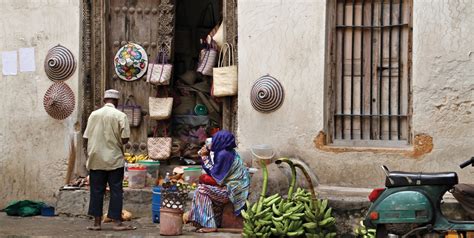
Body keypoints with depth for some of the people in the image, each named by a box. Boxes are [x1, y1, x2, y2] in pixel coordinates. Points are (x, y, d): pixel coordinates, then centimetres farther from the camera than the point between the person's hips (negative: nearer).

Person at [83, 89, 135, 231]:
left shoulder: (94, 114, 3)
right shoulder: (120, 116, -6)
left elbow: (86, 138, 4)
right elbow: (125, 139, -11)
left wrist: (89, 153, 16)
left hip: (96, 160, 3)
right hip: (114, 159, -3)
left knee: (96, 191, 7)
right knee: (116, 191, 2)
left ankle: (97, 222, 8)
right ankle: (117, 222, 2)